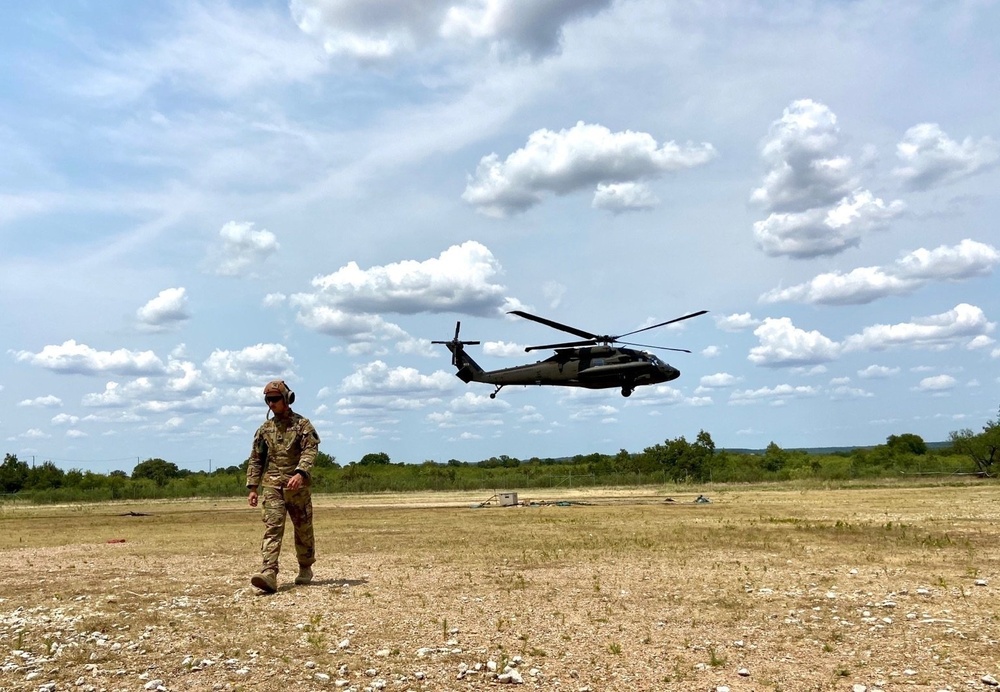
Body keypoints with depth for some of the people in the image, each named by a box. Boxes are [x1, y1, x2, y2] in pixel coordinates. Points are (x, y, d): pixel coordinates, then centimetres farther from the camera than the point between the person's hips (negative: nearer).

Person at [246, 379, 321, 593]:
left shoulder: (302, 424, 1)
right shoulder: (265, 429, 12)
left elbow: (310, 451, -12)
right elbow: (255, 459, 14)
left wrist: (300, 473, -28)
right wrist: (252, 487, 6)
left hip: (297, 485, -2)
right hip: (271, 486, 2)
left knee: (304, 529, 8)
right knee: (272, 528, -12)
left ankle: (305, 568, 26)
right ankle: (269, 573, -22)